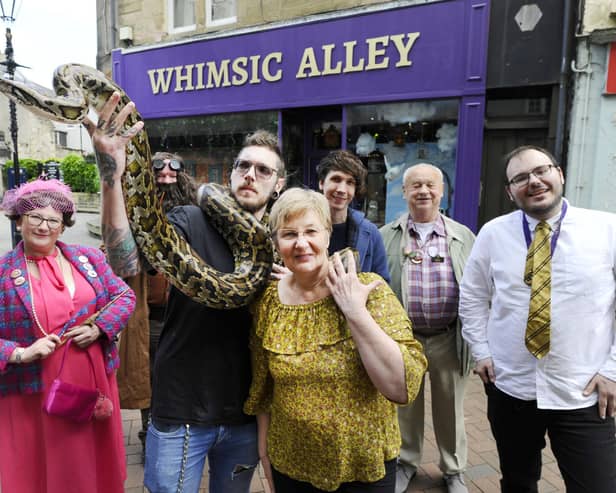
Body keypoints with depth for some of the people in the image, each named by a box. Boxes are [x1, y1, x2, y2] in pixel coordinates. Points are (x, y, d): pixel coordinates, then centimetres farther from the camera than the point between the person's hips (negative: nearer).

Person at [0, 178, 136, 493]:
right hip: (33, 395, -2)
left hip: (94, 384, 3)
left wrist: (99, 328, -10)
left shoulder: (88, 258, 3)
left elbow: (124, 296, 4)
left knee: (95, 466, 19)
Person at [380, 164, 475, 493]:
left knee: (450, 409, 16)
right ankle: (406, 462, 39)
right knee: (406, 406, 16)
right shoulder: (386, 236, -1)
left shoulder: (464, 236, 2)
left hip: (449, 340, 1)